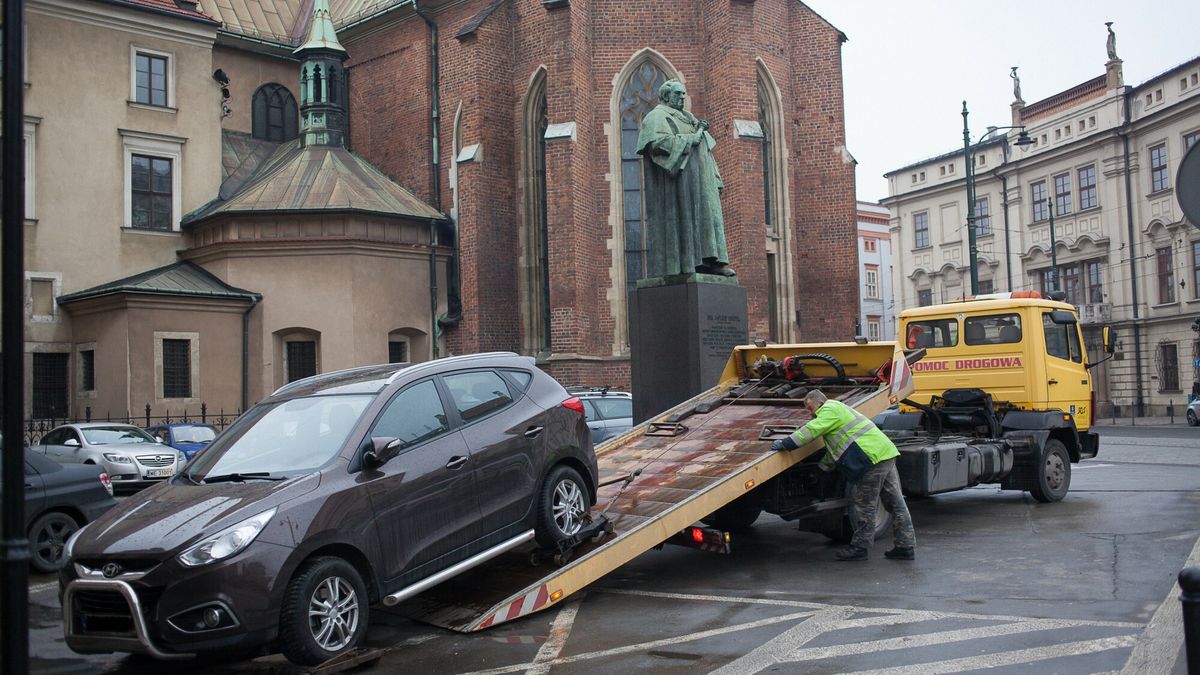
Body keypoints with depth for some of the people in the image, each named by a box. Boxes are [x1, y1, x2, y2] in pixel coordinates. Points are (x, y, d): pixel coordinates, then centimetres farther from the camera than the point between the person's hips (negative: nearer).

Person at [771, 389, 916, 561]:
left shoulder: (829, 410, -3)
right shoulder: (838, 409, 29)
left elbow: (811, 430, -15)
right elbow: (834, 451, 35)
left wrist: (784, 444, -9)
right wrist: (821, 468, 37)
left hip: (873, 456, -10)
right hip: (886, 452, 10)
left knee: (865, 506, -1)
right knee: (896, 503, 10)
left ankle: (859, 548, 6)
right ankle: (906, 547, 14)